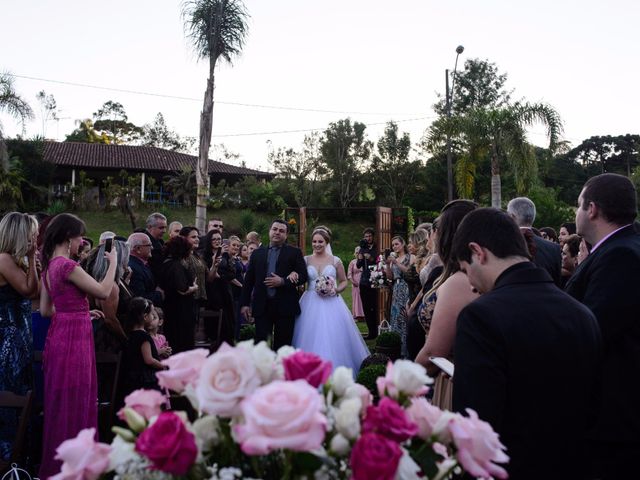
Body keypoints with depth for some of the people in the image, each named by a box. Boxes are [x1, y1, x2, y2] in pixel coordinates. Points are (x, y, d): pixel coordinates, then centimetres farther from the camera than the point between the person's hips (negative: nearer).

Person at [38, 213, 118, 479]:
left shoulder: (49, 266, 11)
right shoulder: (68, 265, -18)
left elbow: (45, 310, 15)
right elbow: (103, 291, -17)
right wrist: (113, 262, -6)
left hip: (62, 332, 10)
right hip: (74, 335, -10)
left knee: (63, 399, 18)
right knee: (72, 400, 1)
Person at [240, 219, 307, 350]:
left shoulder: (294, 253, 6)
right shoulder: (257, 253, 12)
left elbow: (303, 276, 0)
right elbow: (248, 280, 12)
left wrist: (283, 281, -13)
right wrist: (244, 303, 6)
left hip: (285, 307, -1)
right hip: (262, 306, 2)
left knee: (282, 345, 4)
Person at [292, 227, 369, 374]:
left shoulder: (335, 261, 3)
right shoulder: (306, 260, 6)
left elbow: (344, 281, 11)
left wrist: (336, 290, -8)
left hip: (331, 303, -1)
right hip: (310, 304, 1)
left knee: (333, 337, -3)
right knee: (310, 338, 0)